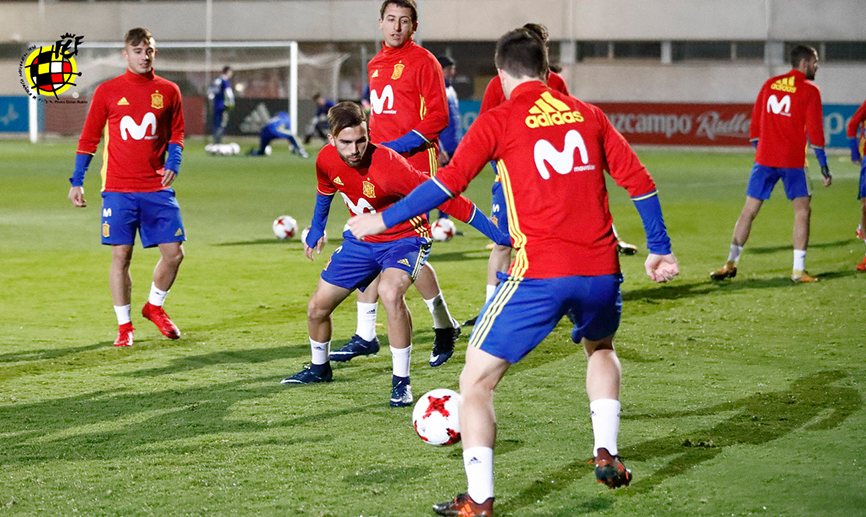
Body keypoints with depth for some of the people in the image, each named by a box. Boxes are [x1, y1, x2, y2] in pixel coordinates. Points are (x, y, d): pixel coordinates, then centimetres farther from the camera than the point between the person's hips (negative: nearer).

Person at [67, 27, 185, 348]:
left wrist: (173, 164, -7)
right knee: (121, 256, -2)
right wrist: (77, 181, 3)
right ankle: (124, 325, 11)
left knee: (174, 252, -2)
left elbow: (177, 134, 13)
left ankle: (154, 307, 24)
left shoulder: (168, 91, 7)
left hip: (157, 189, 2)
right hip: (118, 189, -2)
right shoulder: (107, 91, 2)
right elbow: (89, 138, 7)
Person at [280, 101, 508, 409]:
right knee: (318, 307, 8)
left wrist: (499, 236, -33)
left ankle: (401, 382, -20)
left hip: (404, 237, -6)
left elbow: (443, 198, -33)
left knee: (390, 293, -35)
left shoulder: (388, 165, -34)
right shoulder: (326, 159, -15)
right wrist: (316, 230, 26)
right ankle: (320, 368, 39)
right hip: (361, 239, 6)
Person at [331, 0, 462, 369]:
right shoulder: (375, 65, 17)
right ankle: (365, 335, 11)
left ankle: (444, 326, 10)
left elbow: (438, 117, -12)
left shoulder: (422, 61, -6)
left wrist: (399, 145, -18)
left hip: (414, 167, -7)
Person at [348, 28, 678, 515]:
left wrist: (384, 219, 4)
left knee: (477, 380, 4)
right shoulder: (588, 114, 15)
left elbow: (448, 183, -5)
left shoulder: (499, 120, 2)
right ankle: (607, 456, 27)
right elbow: (640, 181, 12)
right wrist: (660, 250, 20)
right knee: (602, 349, 36)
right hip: (601, 271, 5)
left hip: (539, 274, -5)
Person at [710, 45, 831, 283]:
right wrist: (823, 166, -3)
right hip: (793, 160, -4)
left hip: (765, 158, 4)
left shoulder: (770, 84, 11)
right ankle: (798, 270, -3)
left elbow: (756, 122, 13)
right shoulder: (809, 91, -3)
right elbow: (815, 131, -7)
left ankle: (731, 264, 9)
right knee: (802, 211, 2)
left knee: (749, 211, 8)